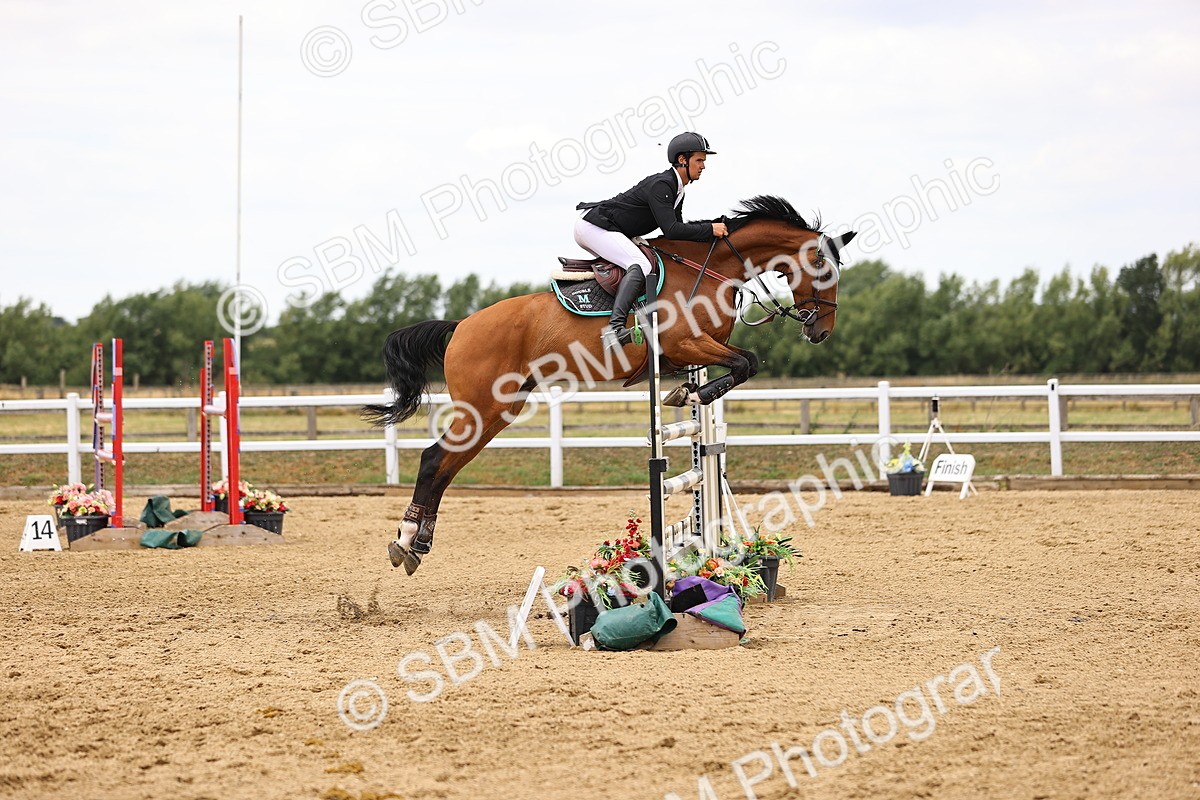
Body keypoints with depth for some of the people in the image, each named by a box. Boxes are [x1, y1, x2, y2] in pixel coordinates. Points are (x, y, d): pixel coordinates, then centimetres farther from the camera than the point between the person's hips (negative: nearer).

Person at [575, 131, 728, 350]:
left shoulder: (677, 191, 13)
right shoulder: (661, 185, -19)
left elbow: (677, 228, 16)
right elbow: (671, 230, -25)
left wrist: (715, 227, 6)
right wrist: (710, 230, -20)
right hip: (594, 225, -11)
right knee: (640, 266, -27)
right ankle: (614, 327, -43)